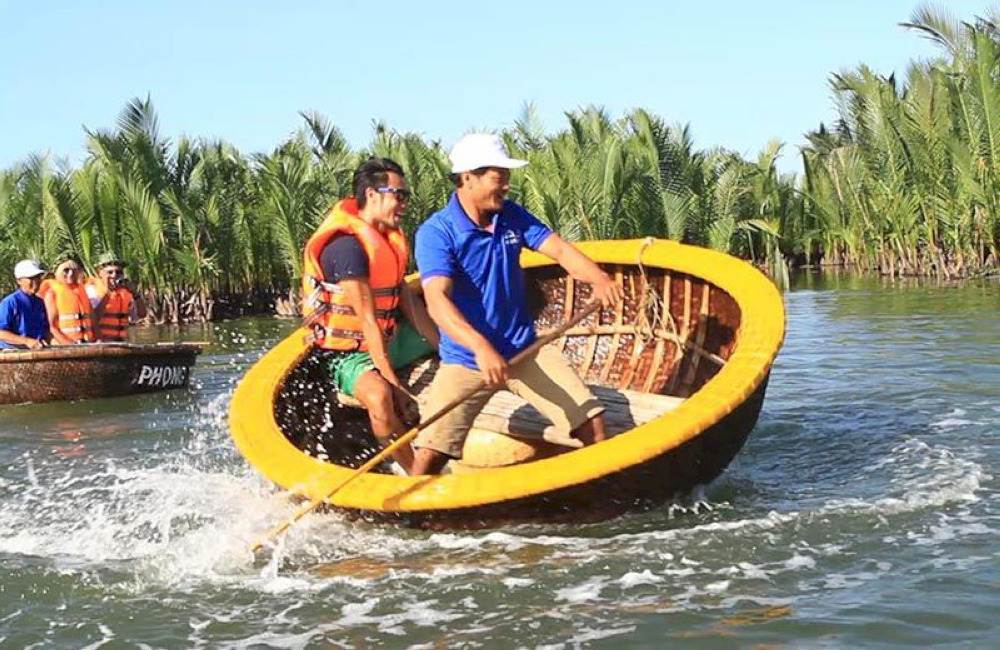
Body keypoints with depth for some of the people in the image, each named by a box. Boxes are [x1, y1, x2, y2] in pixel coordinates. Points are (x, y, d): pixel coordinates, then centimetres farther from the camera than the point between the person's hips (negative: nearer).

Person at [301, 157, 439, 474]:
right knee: (379, 395, -40)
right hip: (349, 353, -10)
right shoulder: (346, 245, -24)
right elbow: (368, 320, -27)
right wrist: (394, 385, -29)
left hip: (390, 341, 10)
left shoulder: (389, 237, 6)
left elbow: (409, 302, 9)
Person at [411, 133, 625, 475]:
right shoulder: (436, 233, -15)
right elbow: (437, 300, -27)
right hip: (465, 359, -5)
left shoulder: (512, 216, 4)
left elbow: (559, 249, -3)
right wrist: (481, 347, -43)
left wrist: (597, 278, -26)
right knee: (429, 456, -15)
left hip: (526, 349, 5)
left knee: (592, 423, -5)